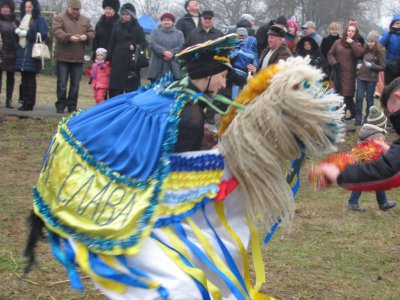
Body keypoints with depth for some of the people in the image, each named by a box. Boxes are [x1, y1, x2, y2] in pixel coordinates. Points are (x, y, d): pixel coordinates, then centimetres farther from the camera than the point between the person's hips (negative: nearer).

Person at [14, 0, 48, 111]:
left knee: (30, 78, -8)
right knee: (24, 79, 5)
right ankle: (25, 102, 8)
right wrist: (17, 31, 4)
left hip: (33, 52, -6)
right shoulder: (23, 19, 20)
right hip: (22, 51, 6)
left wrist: (26, 33, -11)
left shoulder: (40, 19, 0)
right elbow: (17, 31, 26)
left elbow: (43, 35, -9)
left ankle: (29, 103, -6)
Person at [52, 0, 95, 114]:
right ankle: (60, 106, 9)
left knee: (75, 84, 6)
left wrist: (86, 36, -13)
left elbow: (91, 33, 10)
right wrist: (69, 37, -28)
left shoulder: (85, 20, 13)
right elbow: (57, 31, -14)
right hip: (63, 57, -3)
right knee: (62, 83, 0)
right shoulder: (59, 18, -1)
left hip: (78, 58, 3)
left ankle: (72, 106, 14)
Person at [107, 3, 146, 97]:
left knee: (131, 89, -4)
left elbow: (143, 43, 0)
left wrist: (135, 47, -20)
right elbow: (112, 43, 12)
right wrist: (108, 58, 7)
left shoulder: (137, 28, 3)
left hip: (132, 62, -2)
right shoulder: (117, 26, 10)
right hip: (117, 61, 2)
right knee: (115, 89, 1)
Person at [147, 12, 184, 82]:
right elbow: (152, 44, -3)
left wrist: (172, 53, -16)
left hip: (173, 66, 0)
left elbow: (181, 46, 1)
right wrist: (164, 52, -16)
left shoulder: (179, 33, 15)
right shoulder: (155, 32, 14)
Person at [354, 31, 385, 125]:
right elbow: (359, 58, 23)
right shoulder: (365, 49, 6)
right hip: (361, 77, 4)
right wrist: (359, 63, 2)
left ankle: (368, 118, 17)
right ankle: (358, 118, 7)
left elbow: (382, 67, -7)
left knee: (369, 98, 6)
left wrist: (372, 66, -20)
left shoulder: (380, 52, -7)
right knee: (359, 97, 0)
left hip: (371, 79, -4)